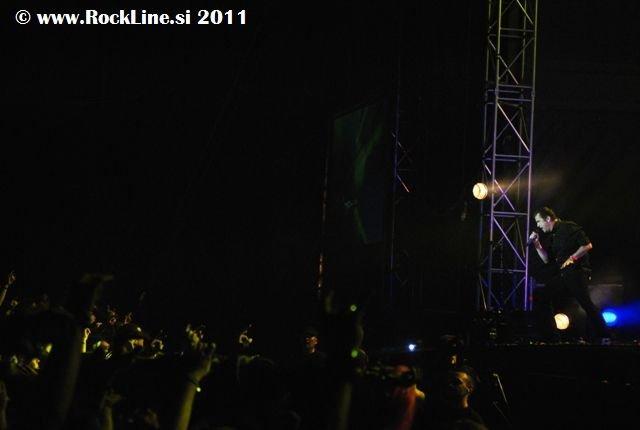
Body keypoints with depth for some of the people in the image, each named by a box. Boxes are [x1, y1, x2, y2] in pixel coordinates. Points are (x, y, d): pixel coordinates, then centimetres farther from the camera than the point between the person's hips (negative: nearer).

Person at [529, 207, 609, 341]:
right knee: (544, 299, 5)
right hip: (560, 274, 9)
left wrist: (572, 258, -16)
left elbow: (587, 245, -13)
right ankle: (548, 336, 10)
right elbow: (547, 260, 17)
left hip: (576, 271, -9)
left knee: (585, 303, -18)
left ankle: (604, 336, -17)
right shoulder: (550, 237, 19)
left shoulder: (568, 228, -6)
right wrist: (537, 245, 7)